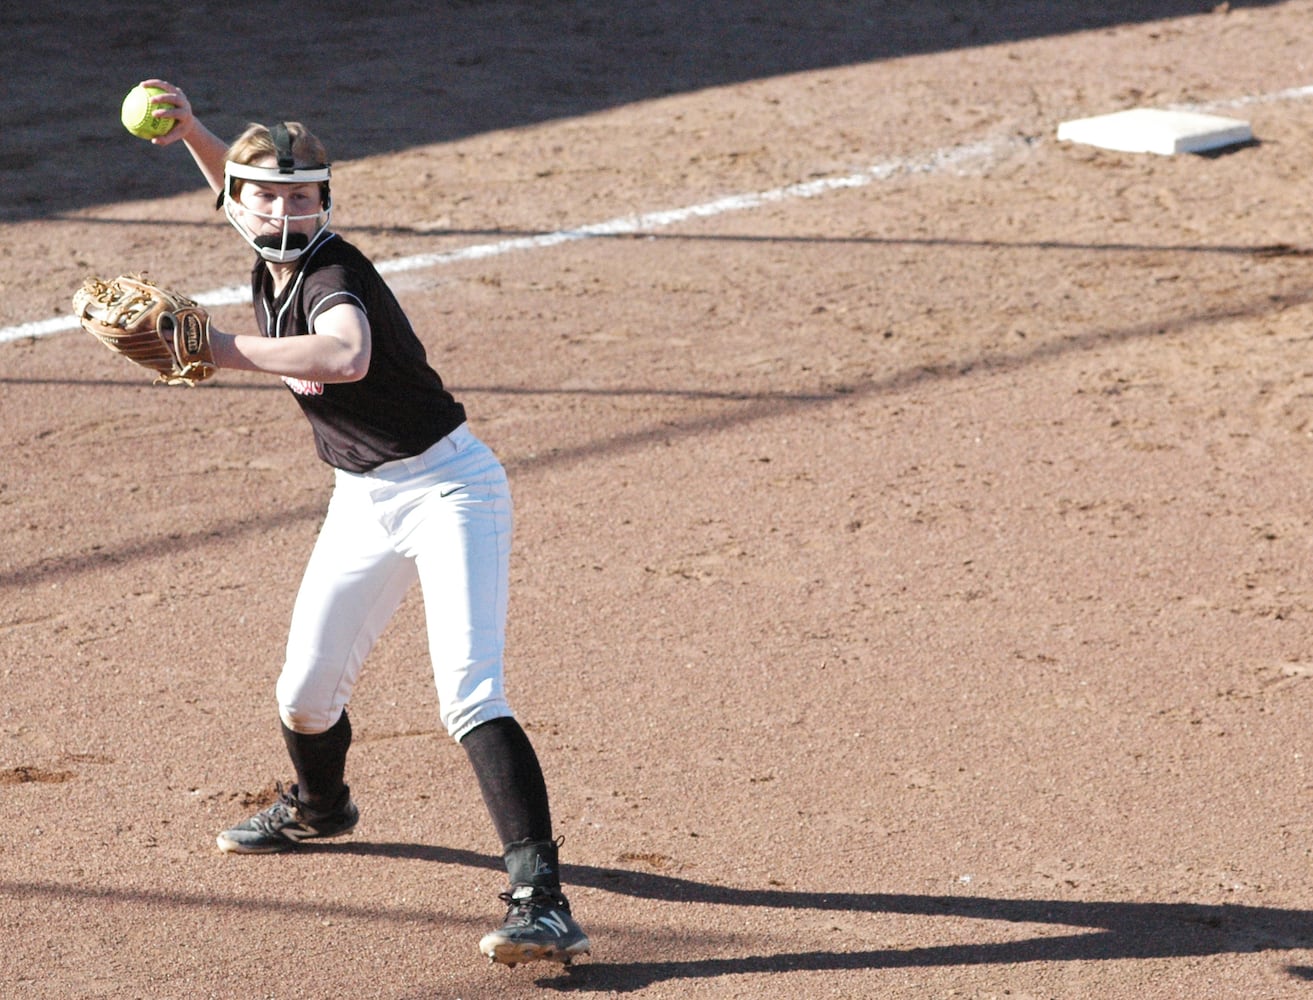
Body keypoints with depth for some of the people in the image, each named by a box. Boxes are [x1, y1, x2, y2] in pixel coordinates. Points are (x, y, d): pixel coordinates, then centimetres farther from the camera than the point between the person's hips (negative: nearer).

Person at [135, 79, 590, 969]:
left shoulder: (333, 276, -22)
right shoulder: (270, 264, 2)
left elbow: (347, 357, -46)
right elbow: (240, 190, 25)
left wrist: (224, 350, -41)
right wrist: (191, 130, 7)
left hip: (447, 489, -8)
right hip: (362, 502, 8)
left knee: (469, 694, -23)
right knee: (306, 693, 15)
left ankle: (543, 900, -28)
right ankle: (320, 806, 49)